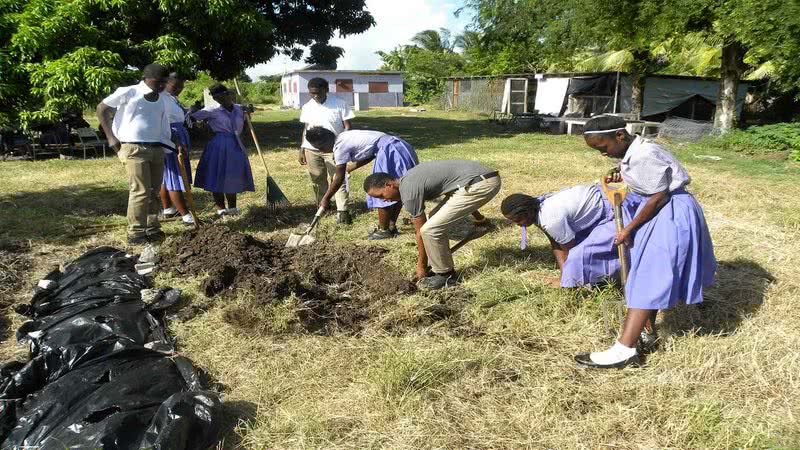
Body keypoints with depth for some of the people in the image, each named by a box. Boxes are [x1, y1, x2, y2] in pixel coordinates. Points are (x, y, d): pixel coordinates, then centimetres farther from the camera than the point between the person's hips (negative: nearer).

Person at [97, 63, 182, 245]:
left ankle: (152, 229, 19)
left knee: (154, 191, 9)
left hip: (157, 149, 6)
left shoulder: (162, 100, 12)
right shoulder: (128, 93, -5)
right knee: (140, 191, -10)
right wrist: (110, 137, -5)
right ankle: (135, 233, -2)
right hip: (134, 149, -6)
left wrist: (176, 143, 6)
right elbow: (101, 109, 1)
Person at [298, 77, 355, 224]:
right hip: (312, 150, 4)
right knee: (317, 181, 12)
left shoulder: (339, 104, -6)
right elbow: (305, 128, 14)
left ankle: (342, 211, -8)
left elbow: (347, 127, -5)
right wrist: (301, 150, 10)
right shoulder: (307, 107, 6)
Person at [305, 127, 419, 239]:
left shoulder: (339, 147, -12)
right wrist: (348, 169, 28)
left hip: (388, 152, -10)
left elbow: (339, 179, -8)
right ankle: (391, 226, 23)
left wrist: (326, 199, 1)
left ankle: (384, 230, 9)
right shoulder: (343, 137, 15)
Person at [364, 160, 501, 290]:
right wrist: (476, 215, 35)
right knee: (435, 220, 19)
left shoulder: (409, 192, -12)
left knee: (430, 229, -9)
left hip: (481, 184, -10)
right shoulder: (409, 179, 17)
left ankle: (446, 275, 9)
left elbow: (420, 233, -3)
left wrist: (421, 267, 10)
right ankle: (443, 268, 25)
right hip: (477, 178, 10)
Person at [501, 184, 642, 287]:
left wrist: (565, 282, -4)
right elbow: (556, 245, 1)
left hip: (614, 212, -10)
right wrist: (564, 274, -4)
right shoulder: (538, 206, -4)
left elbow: (568, 251, -17)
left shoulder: (551, 220, -32)